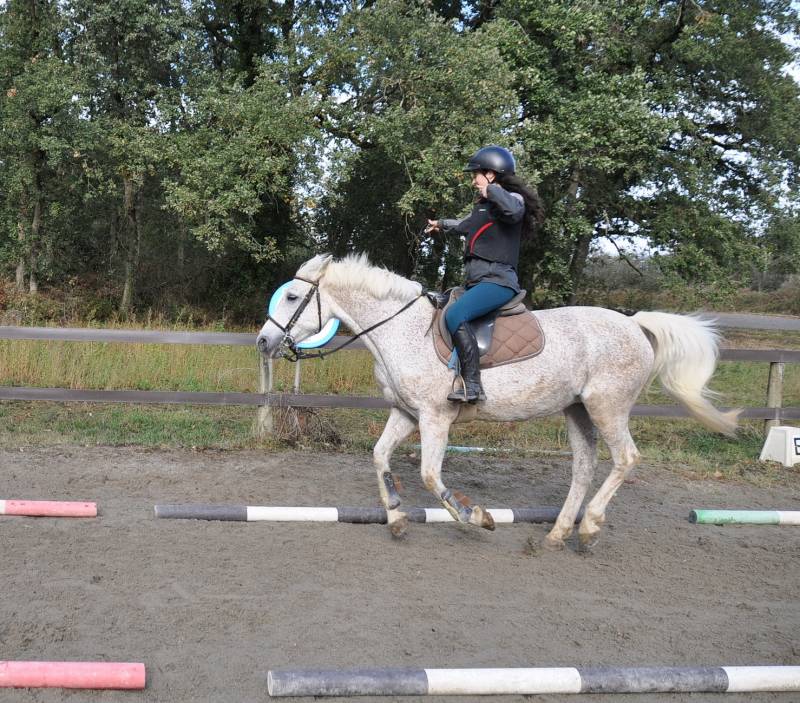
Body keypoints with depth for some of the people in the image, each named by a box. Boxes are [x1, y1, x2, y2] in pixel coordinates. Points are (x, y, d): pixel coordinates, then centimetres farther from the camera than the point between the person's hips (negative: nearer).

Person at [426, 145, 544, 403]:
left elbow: (513, 210, -32)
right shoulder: (484, 205, 21)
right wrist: (442, 225, 61)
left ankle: (473, 385, -36)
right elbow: (468, 224, 44)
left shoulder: (511, 199, -5)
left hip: (497, 280, -11)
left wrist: (491, 190, -17)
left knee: (455, 315, -32)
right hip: (476, 281, 11)